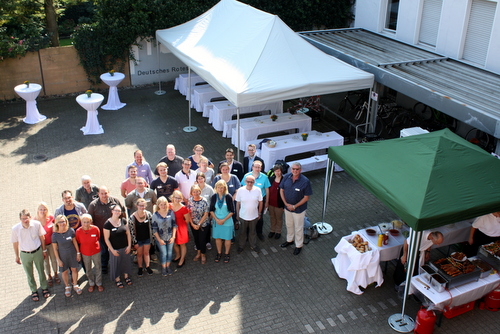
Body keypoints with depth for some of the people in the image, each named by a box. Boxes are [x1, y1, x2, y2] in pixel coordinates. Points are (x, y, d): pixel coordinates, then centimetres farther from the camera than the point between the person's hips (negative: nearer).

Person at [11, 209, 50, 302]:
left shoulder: (37, 224, -20)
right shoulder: (15, 229, -20)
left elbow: (41, 237, -3)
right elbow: (15, 243, -5)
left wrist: (44, 250, 6)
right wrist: (17, 257, 5)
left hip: (37, 251, 0)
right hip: (25, 254, 0)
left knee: (41, 271, 18)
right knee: (29, 274, 18)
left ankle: (44, 288, 41)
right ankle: (34, 291, 39)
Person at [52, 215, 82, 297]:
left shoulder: (71, 231, -13)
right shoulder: (55, 235, -17)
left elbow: (75, 242, -1)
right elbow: (55, 249, -9)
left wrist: (78, 253, 2)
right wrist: (58, 260, -7)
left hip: (72, 254, 1)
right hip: (62, 256, -1)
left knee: (74, 269, 13)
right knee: (64, 272, 13)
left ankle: (75, 285, 35)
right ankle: (67, 287, 37)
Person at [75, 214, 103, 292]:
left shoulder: (95, 229, -20)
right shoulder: (78, 231, -20)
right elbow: (78, 242, 0)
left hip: (96, 252, 0)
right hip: (85, 253, 1)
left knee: (98, 268, 13)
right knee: (88, 269, 17)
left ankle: (99, 284, 33)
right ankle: (91, 284, 38)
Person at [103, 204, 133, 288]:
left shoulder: (123, 221, -5)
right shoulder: (107, 224, -16)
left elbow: (128, 233, 2)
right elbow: (106, 239, -12)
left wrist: (129, 245, -3)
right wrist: (112, 250, -12)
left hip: (125, 247, 4)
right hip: (115, 249, -3)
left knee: (126, 261, 18)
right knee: (116, 263, 12)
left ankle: (126, 276, 41)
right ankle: (117, 279, 34)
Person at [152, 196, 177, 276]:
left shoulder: (171, 212, -8)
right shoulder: (155, 215, -12)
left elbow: (174, 225, -2)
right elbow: (154, 229, -7)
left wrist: (173, 236, -6)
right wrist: (159, 240, -9)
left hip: (170, 237, 2)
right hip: (160, 238, -2)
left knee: (169, 252, 12)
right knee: (163, 253, 4)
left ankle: (168, 266, 33)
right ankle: (163, 268, 26)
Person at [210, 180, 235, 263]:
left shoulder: (228, 197, -15)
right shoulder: (214, 197, -7)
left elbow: (232, 211, -11)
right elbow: (211, 210, 1)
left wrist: (224, 220, -15)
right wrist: (216, 219, -11)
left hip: (227, 221, -2)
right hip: (216, 221, 2)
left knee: (227, 238, 10)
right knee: (217, 238, 15)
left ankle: (226, 254, 30)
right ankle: (219, 253, 35)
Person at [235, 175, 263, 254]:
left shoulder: (257, 190, -11)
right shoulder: (240, 190, -13)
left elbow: (260, 202, 1)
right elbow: (238, 203, -4)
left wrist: (259, 213, 6)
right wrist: (237, 215, 2)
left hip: (254, 216, 1)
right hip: (243, 216, -1)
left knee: (253, 232, 19)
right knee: (242, 232, 17)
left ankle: (253, 246, 37)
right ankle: (241, 246, 35)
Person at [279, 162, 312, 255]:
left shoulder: (305, 181, -24)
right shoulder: (286, 177, -12)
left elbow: (306, 197, -18)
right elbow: (281, 190, -2)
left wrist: (294, 206, -19)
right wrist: (286, 203, -12)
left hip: (299, 209, -4)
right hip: (287, 207, 4)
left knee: (298, 228, 13)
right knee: (289, 225, 25)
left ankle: (299, 246, 34)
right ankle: (289, 240, 50)